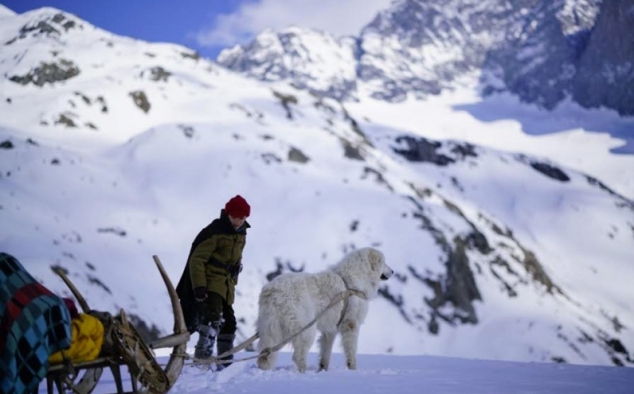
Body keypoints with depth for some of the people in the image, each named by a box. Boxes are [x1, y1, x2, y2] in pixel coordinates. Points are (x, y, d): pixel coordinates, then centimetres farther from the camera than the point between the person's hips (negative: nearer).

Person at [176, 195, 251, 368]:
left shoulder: (240, 235, 11)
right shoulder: (214, 233, -16)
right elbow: (197, 260, -19)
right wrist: (199, 286, -25)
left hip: (226, 285, 9)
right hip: (210, 281, -9)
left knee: (228, 322, 14)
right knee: (214, 317, -26)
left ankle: (226, 361, 26)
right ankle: (203, 355, -28)